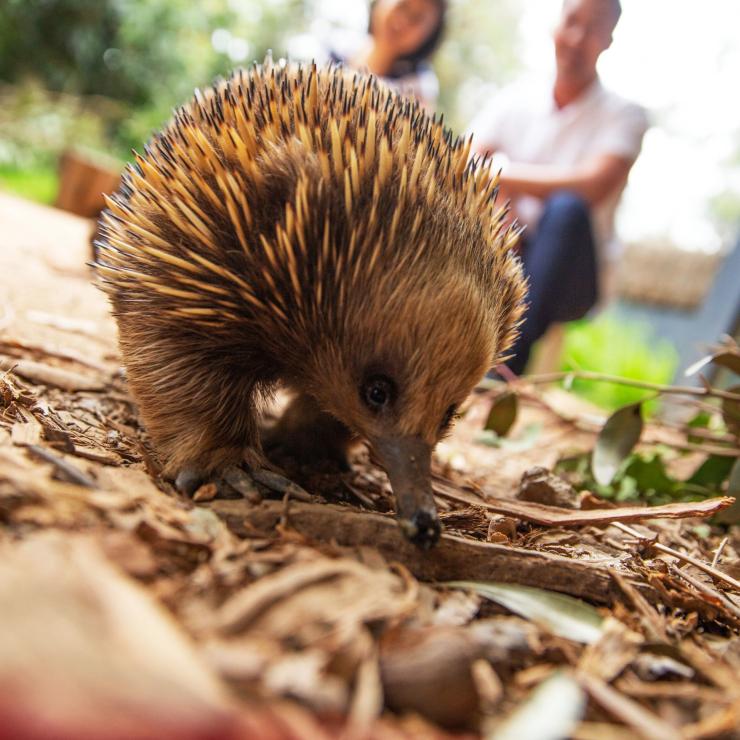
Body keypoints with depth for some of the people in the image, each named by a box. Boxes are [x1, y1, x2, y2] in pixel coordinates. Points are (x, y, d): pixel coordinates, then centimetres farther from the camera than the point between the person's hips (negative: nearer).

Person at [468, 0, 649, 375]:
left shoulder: (624, 115, 0)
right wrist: (499, 192, -24)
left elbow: (593, 186, -20)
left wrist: (502, 174, -17)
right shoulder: (514, 99, 9)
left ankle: (507, 369, -41)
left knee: (567, 207, -33)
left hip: (566, 277, -2)